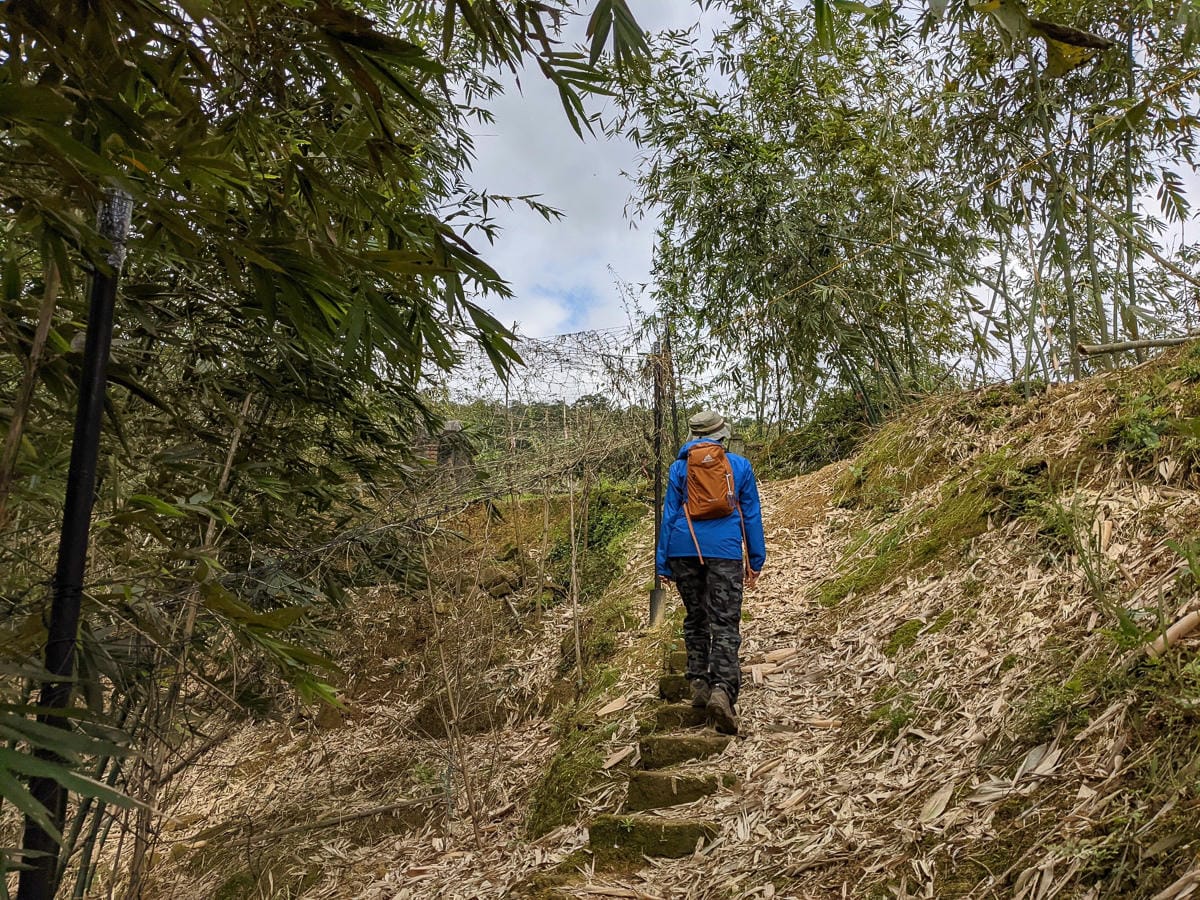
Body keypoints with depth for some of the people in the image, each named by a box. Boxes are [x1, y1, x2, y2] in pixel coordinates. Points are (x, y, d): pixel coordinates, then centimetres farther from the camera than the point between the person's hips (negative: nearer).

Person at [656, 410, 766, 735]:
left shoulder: (679, 467, 8)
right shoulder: (740, 465, 7)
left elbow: (669, 515, 7)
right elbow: (752, 515, 9)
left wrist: (663, 564, 10)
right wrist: (756, 560, 14)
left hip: (684, 549, 2)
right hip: (725, 550, -2)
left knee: (695, 619, 17)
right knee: (725, 625, -4)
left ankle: (699, 684, 18)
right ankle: (721, 688, -21)